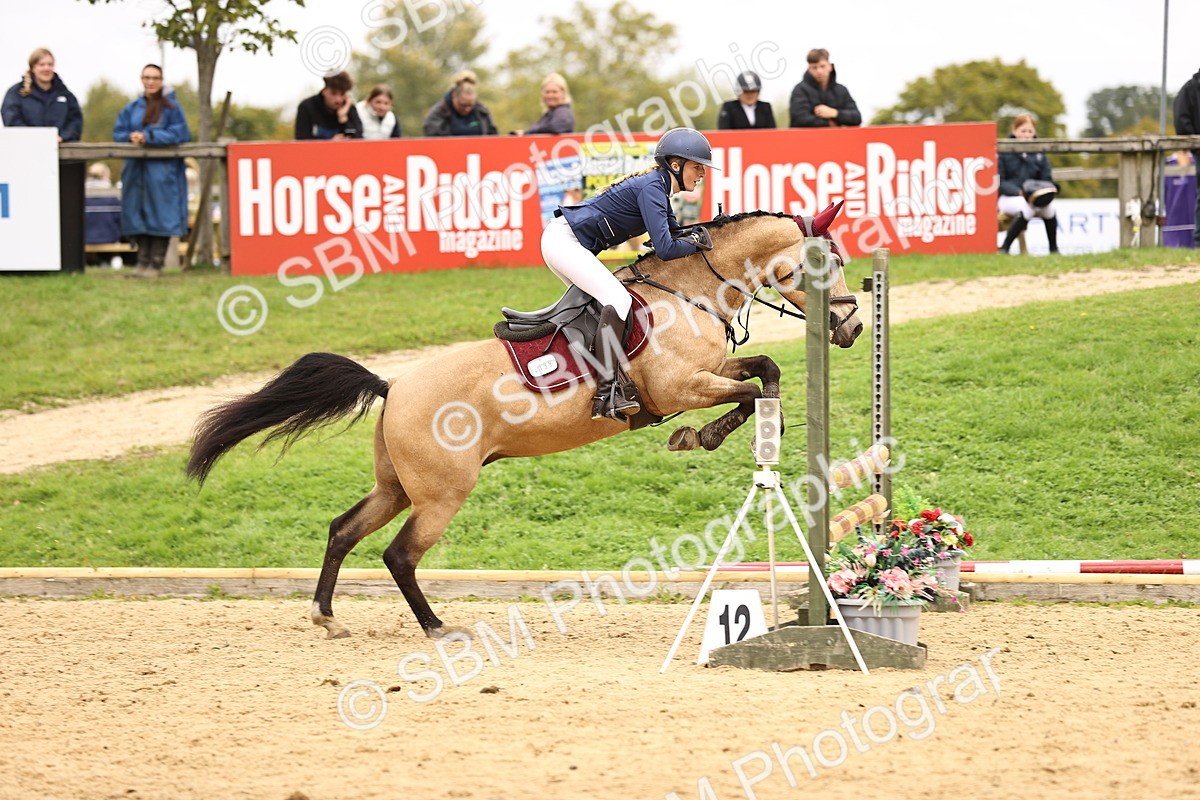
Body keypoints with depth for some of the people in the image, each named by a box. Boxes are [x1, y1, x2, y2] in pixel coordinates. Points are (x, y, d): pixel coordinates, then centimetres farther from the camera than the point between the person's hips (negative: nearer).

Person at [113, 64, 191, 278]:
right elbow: (118, 132, 11)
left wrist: (148, 137, -16)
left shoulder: (171, 107, 2)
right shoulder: (132, 108, 15)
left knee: (159, 215, -7)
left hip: (162, 170, -4)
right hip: (137, 170, 4)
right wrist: (131, 137, -12)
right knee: (138, 214, 2)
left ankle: (156, 263, -6)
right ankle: (143, 261, 8)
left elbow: (179, 134, -9)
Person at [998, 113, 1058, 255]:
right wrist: (1019, 192, -23)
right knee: (1028, 208, -37)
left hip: (1033, 196, 4)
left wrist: (1046, 189, -15)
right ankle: (1004, 248, -26)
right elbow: (998, 181, -8)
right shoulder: (1004, 152, -2)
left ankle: (1054, 248, -16)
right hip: (1008, 198, -4)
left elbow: (1047, 179, 10)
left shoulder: (1039, 153, 11)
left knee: (1049, 206, -30)